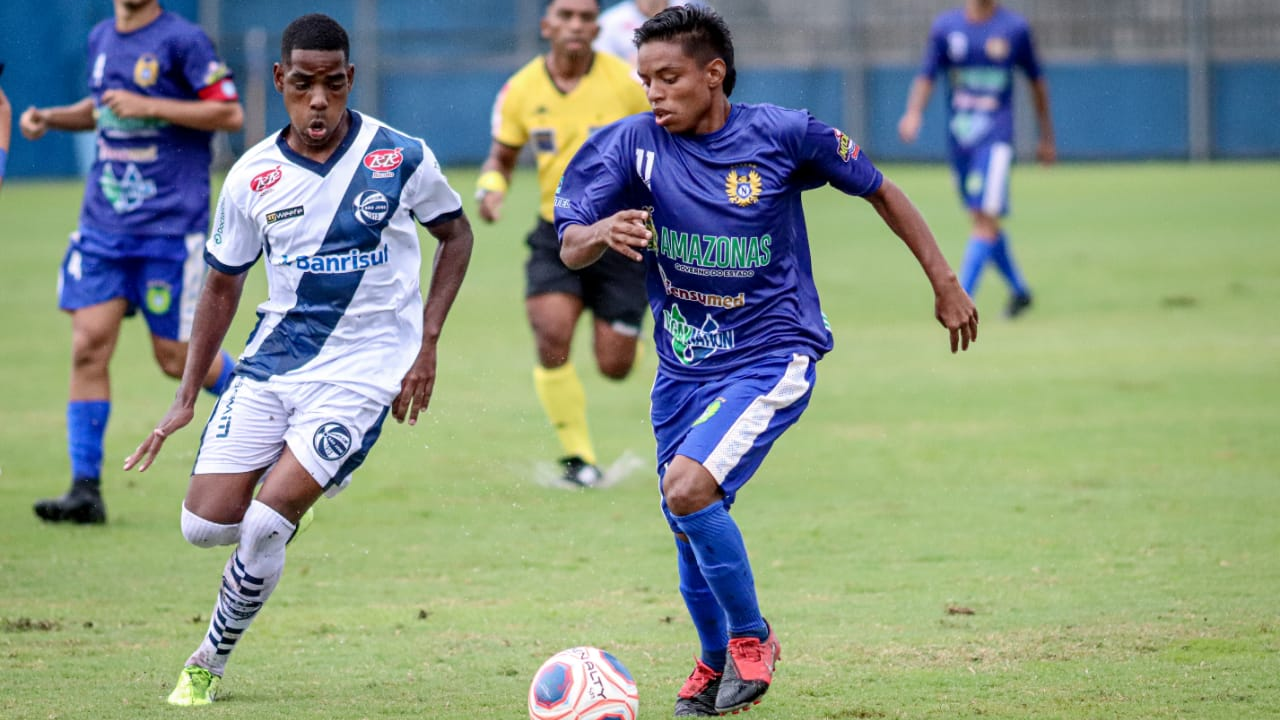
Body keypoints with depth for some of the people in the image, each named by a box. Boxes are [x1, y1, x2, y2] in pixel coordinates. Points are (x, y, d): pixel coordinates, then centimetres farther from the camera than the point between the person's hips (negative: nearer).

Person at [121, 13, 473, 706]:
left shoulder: (399, 156, -9)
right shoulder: (253, 176, -2)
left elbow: (456, 234, 8)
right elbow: (222, 284, 11)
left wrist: (426, 344, -2)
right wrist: (186, 398, 9)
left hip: (364, 368, -4)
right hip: (275, 358, 4)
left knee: (264, 525, -17)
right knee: (204, 524, -5)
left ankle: (209, 664, 5)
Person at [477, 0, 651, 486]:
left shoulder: (628, 84, -9)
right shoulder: (521, 90, -2)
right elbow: (502, 156, 11)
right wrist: (490, 186, -10)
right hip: (556, 236, 2)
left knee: (615, 366, -2)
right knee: (552, 336, -21)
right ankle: (578, 456, -6)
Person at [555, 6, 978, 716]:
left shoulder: (782, 134, -12)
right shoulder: (632, 143, -8)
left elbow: (877, 189, 3)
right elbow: (568, 247, -13)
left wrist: (944, 282, 7)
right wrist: (602, 233, -37)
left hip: (771, 356, -4)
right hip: (683, 364, 4)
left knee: (688, 486, -24)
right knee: (687, 522, 11)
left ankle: (751, 636, -2)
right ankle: (716, 660, 38)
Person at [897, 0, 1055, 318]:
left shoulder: (1015, 27, 1)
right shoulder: (945, 26, 4)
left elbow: (1036, 80, 11)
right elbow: (926, 76, 3)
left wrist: (1047, 137, 15)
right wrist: (913, 113, -18)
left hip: (995, 136, -3)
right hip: (958, 137, 3)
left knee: (986, 218, -16)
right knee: (981, 221, 10)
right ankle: (1019, 290, 29)